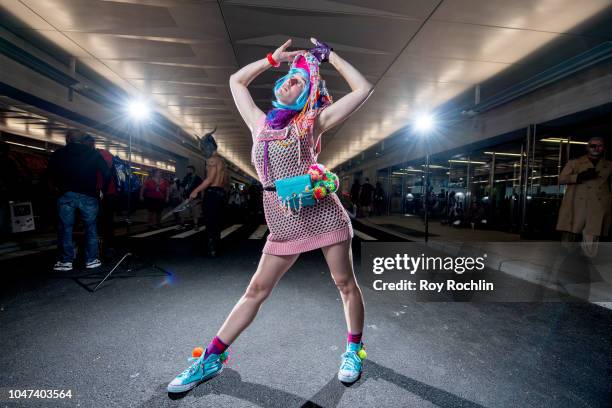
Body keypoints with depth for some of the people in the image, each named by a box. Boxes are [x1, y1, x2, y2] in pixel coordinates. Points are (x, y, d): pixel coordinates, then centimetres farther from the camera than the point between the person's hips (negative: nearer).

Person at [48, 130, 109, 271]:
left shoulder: (58, 154, 9)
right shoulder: (93, 153, 6)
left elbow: (51, 174, 7)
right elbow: (106, 172, 0)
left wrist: (57, 188, 19)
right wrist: (103, 189, 8)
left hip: (66, 195, 0)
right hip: (89, 196, 0)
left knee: (65, 228, 6)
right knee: (90, 227, 6)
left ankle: (66, 261, 7)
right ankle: (91, 259, 7)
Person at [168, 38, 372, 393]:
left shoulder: (311, 123, 2)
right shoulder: (260, 123, 13)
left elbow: (364, 88, 2)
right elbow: (236, 81, 27)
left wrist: (331, 56, 10)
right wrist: (274, 59, 25)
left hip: (322, 211, -2)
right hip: (284, 224, 3)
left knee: (345, 283, 8)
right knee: (256, 290, 9)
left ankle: (355, 349, 31)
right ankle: (211, 359, 21)